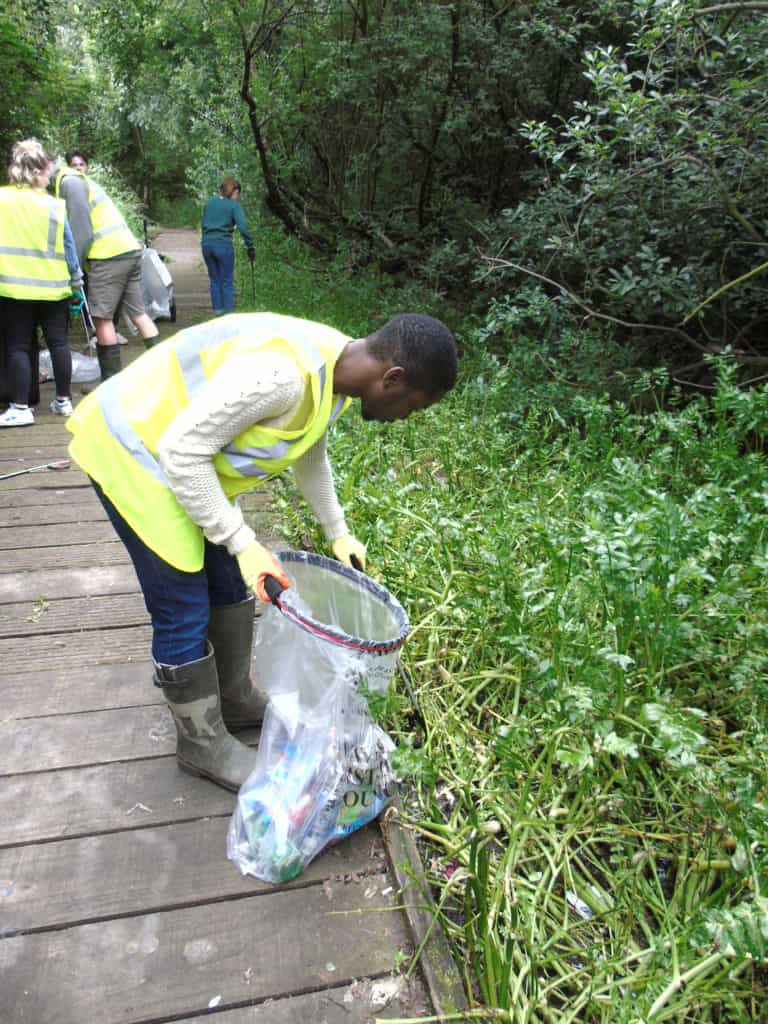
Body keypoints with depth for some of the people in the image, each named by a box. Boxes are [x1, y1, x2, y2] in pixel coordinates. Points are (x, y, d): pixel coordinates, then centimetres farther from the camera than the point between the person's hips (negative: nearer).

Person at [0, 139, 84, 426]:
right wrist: (76, 285, 10)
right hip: (53, 287, 0)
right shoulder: (54, 206, -4)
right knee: (58, 342, 11)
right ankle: (63, 400, 18)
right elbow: (68, 251, 0)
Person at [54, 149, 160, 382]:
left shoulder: (69, 181, -3)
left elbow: (81, 230, -11)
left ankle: (112, 382, 0)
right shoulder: (79, 181, 26)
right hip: (130, 250, 9)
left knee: (102, 318, -3)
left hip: (109, 255, -9)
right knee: (138, 312, 10)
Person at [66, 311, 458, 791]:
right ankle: (203, 744, 20)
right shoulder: (281, 374, -35)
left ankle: (235, 701, 37)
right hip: (135, 452, -9)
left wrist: (338, 533, 20)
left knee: (231, 586, 17)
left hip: (189, 455, 9)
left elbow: (311, 454, 15)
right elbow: (182, 451, -29)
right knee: (185, 616, -1)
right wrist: (243, 542, -23)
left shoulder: (338, 368, -4)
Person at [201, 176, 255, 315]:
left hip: (207, 245, 5)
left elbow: (204, 225, 17)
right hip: (223, 245, -5)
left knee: (215, 281, 14)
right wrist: (251, 247, -9)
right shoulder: (234, 205, -2)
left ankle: (217, 312, 17)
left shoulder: (209, 202, 14)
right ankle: (229, 313, 0)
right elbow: (243, 227, -13)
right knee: (227, 283, 1)